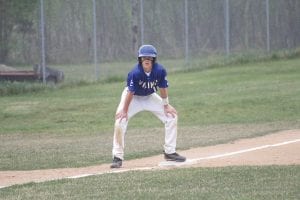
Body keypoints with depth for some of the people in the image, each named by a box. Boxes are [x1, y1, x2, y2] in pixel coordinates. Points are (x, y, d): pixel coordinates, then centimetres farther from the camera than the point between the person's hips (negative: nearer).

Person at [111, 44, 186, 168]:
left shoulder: (160, 71, -24)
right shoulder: (135, 73, -33)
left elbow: (163, 88, -10)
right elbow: (130, 92, -27)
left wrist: (165, 105, -3)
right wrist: (124, 110, -21)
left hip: (150, 97, 4)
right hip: (133, 98, -4)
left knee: (171, 116, -2)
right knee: (120, 122, -20)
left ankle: (170, 152, 11)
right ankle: (117, 157, -8)